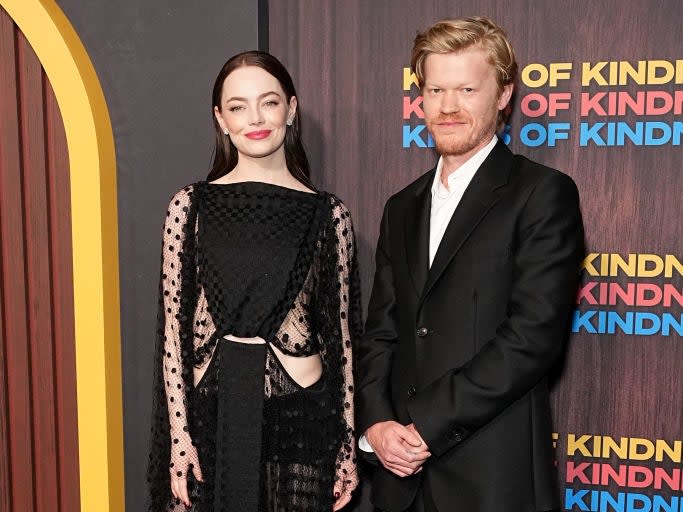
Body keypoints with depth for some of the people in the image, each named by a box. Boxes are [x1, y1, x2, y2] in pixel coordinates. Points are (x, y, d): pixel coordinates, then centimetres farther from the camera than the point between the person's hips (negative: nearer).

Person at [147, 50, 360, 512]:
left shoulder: (328, 214, 0)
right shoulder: (191, 206, -1)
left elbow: (341, 333, 3)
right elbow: (173, 325, 0)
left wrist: (348, 443, 5)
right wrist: (179, 432, -3)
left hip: (299, 413, 0)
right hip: (212, 412, 0)